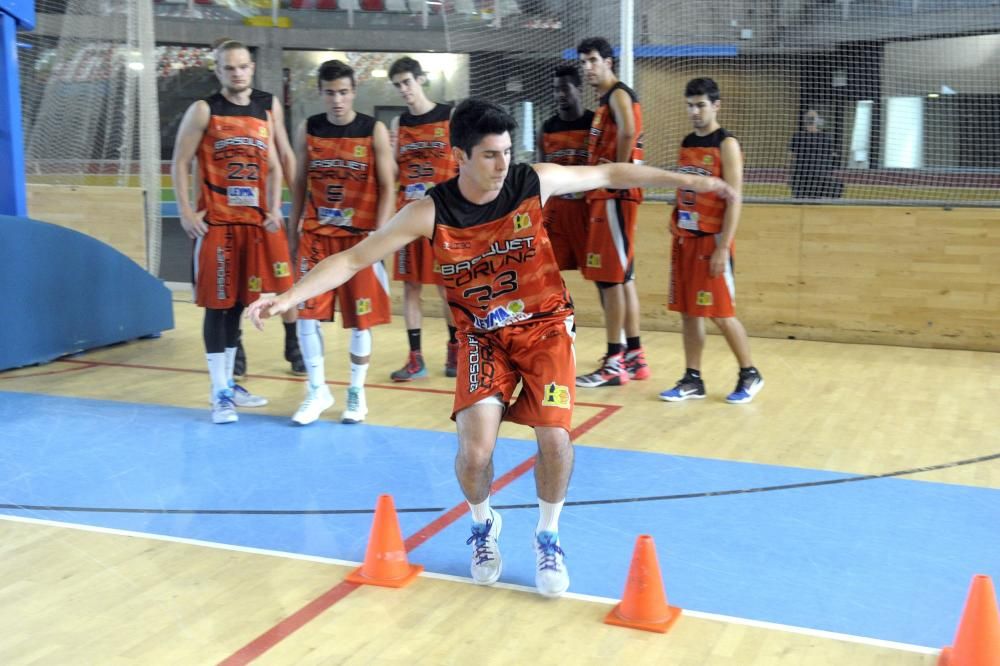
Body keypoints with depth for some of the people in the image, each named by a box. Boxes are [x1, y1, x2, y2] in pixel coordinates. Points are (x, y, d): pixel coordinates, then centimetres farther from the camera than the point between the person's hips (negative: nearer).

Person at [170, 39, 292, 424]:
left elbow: (273, 166, 15)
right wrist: (186, 212, -12)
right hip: (215, 222, -5)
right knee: (218, 304, -2)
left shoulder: (265, 113, 12)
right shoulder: (203, 110, -1)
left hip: (255, 221, 5)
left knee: (237, 303, 12)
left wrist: (274, 209, 1)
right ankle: (219, 392, 3)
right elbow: (180, 163, -3)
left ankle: (229, 382, 23)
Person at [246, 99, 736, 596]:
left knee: (554, 438, -15)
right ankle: (484, 527, 19)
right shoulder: (430, 212, -17)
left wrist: (690, 181, 2)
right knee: (475, 450, -16)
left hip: (544, 326, 1)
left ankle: (548, 537, 14)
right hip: (482, 337, -1)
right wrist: (289, 297, -25)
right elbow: (353, 259, -15)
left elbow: (611, 174, 0)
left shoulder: (535, 182, -14)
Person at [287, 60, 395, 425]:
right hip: (315, 235, 2)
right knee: (306, 313, -4)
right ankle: (318, 390, 11)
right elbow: (300, 183, 10)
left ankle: (357, 392, 19)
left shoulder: (374, 131, -4)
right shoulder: (307, 130, 3)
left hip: (359, 236, -2)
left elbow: (387, 187, -5)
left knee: (361, 319, 4)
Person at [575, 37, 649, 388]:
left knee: (610, 277, -8)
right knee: (621, 276, 12)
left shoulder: (618, 95, -10)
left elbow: (628, 134, -28)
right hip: (604, 194, 10)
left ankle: (614, 364, -4)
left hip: (615, 195, -10)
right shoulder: (605, 100, 20)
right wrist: (603, 178, 11)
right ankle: (634, 357, 18)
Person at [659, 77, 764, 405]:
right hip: (685, 239, 7)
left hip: (712, 240, -7)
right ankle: (693, 380, 13)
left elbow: (734, 200, -14)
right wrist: (675, 229, 11)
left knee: (720, 313, -3)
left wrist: (723, 247, -19)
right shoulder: (686, 143, 12)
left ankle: (749, 374, 13)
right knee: (688, 311, 7)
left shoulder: (726, 145, -9)